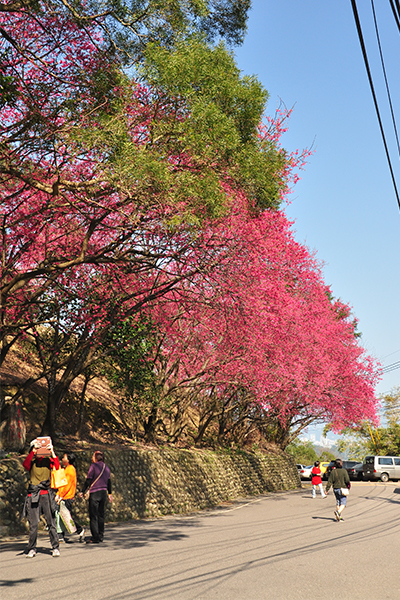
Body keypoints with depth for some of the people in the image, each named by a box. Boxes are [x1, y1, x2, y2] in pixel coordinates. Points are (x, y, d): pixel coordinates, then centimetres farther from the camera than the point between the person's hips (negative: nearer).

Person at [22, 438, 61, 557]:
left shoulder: (48, 460, 9)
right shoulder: (31, 461, 9)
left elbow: (57, 467, -10)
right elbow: (25, 464, -14)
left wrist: (52, 452, -16)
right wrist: (33, 452, -22)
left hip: (46, 495, 0)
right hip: (33, 495, 0)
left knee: (51, 522, -1)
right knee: (33, 524, 1)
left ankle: (55, 548, 6)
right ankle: (31, 549, 14)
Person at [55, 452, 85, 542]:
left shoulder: (70, 469, -11)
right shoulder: (65, 469, 18)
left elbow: (67, 484, -16)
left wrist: (61, 496, -16)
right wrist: (58, 495, 10)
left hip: (68, 497, -9)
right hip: (63, 497, 9)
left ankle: (80, 530, 10)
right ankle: (61, 536, 11)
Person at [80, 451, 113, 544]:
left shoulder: (93, 466, -8)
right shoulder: (106, 467, 12)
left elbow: (88, 480, -10)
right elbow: (109, 481, 17)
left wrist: (82, 491, -4)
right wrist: (110, 493, 24)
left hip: (95, 492, -7)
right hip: (103, 492, 7)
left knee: (93, 516, -4)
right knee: (101, 515, 14)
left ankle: (95, 537, -6)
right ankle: (101, 536, 17)